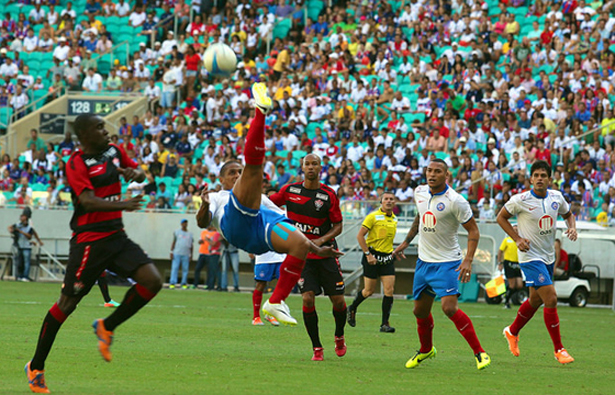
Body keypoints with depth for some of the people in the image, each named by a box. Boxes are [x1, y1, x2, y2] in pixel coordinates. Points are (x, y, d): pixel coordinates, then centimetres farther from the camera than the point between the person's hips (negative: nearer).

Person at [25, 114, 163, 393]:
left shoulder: (114, 152, 9)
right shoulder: (76, 164, -13)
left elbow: (139, 176, 22)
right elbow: (88, 202, -26)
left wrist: (135, 174, -3)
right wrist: (123, 205, -41)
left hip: (116, 236, 7)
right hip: (89, 241, -7)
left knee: (152, 281, -8)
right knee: (67, 304, -3)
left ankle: (106, 328, 10)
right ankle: (36, 368, 7)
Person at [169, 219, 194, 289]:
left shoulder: (190, 234, 14)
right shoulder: (177, 232, 9)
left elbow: (191, 245, 15)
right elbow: (173, 242, 6)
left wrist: (191, 254, 9)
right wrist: (171, 252, -2)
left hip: (186, 254, 2)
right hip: (177, 254, -2)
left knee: (185, 269, 0)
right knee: (174, 268, -9)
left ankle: (184, 284, 5)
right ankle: (172, 283, -11)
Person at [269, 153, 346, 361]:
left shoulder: (329, 195, -5)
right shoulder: (290, 190, 1)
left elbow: (338, 226, -1)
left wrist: (322, 240, -16)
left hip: (326, 254, 0)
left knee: (338, 300, -1)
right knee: (308, 298, -13)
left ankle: (339, 337, 29)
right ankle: (316, 347, 0)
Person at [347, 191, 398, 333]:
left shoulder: (394, 219, 9)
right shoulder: (373, 216, -10)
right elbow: (360, 236, -11)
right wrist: (368, 254, -16)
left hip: (387, 258, 5)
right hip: (372, 256, -5)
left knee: (389, 290, -7)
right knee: (369, 291, 1)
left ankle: (385, 324, -4)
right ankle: (352, 308, 29)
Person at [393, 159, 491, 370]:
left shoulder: (455, 201, -17)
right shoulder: (419, 192, 3)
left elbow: (473, 230, -12)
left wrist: (468, 260, -22)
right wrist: (406, 241, 24)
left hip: (447, 263, -6)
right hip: (424, 261, 6)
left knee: (449, 307, -21)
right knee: (420, 311, 13)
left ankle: (479, 352, -12)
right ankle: (426, 350, 39)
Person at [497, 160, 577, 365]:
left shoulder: (557, 197, -1)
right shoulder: (520, 200, -15)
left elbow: (568, 214, 18)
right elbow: (501, 217, -1)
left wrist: (572, 227, -4)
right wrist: (517, 239, -12)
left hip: (549, 256, 6)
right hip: (530, 257, -6)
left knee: (536, 300, 19)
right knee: (551, 299, -15)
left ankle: (512, 332, 44)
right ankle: (559, 350, -6)